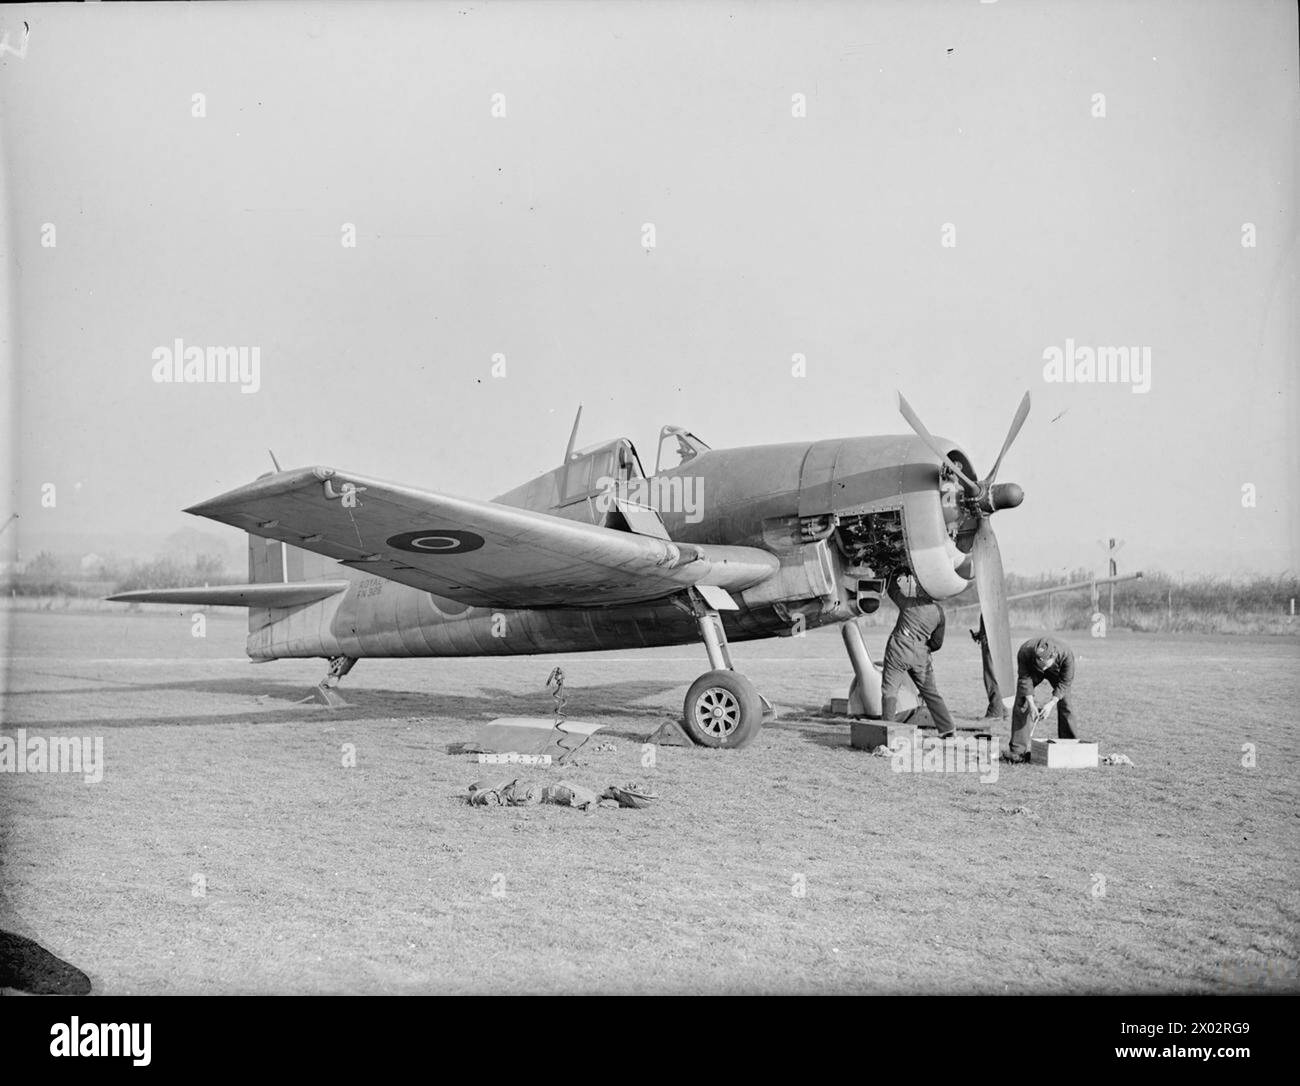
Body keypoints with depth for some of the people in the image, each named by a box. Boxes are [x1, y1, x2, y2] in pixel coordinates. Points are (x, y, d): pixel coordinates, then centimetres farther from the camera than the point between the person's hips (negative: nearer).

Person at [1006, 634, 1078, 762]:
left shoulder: (1066, 654, -40)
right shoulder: (1025, 652, -40)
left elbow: (1065, 682, -27)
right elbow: (1024, 679, -26)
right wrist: (1031, 704, -30)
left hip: (1056, 672, 0)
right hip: (1032, 670, 0)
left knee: (1065, 704, -10)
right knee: (1021, 704, -11)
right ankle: (1017, 750, -9)